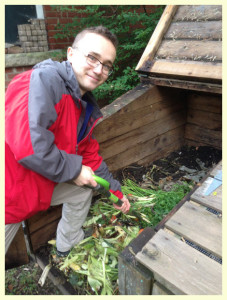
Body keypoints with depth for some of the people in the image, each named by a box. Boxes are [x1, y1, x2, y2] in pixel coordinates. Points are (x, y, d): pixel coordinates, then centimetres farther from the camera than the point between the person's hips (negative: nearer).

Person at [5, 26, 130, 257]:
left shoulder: (86, 108, 5)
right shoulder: (43, 80, -24)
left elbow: (90, 155, 14)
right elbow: (28, 145, -35)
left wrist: (115, 190, 18)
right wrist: (74, 170, -19)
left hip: (42, 184, 9)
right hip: (12, 190, -8)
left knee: (84, 189, 18)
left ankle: (67, 246, 39)